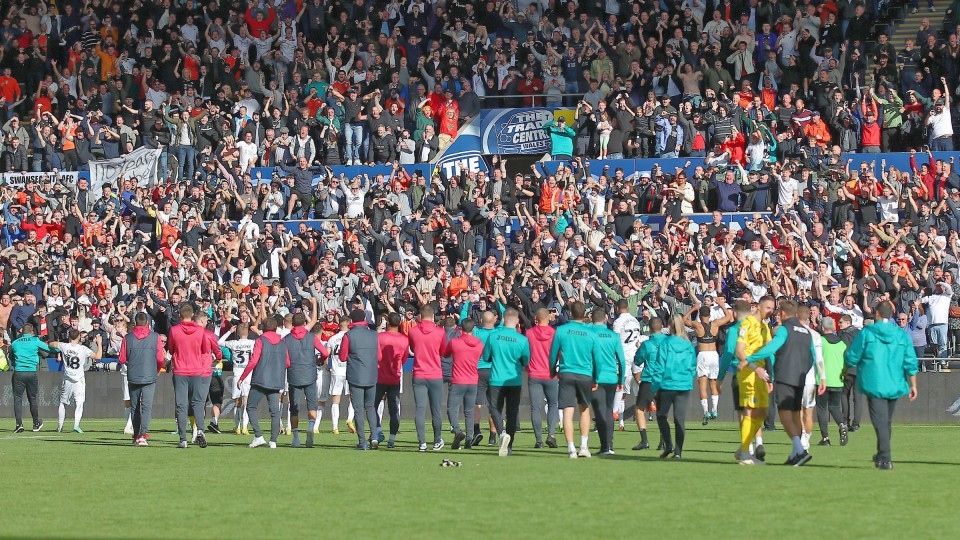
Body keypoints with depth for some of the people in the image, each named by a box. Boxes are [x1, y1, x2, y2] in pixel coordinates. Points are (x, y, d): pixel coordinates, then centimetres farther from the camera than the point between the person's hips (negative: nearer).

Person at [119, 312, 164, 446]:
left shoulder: (127, 338, -1)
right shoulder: (155, 337, -3)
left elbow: (122, 360, 2)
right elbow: (161, 359, 0)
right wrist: (158, 370, 20)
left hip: (133, 377, 1)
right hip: (150, 377, -1)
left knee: (135, 407, 13)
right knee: (147, 406, -4)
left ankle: (136, 436, 19)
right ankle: (143, 435, -20)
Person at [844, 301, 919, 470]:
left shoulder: (866, 333, -6)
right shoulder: (902, 335, 4)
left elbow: (851, 359, -2)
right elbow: (911, 363, 2)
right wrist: (913, 385, 11)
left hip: (874, 384, -4)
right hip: (895, 385, 4)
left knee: (880, 421, -6)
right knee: (887, 420, 18)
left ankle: (885, 458, -17)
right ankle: (882, 455, 31)